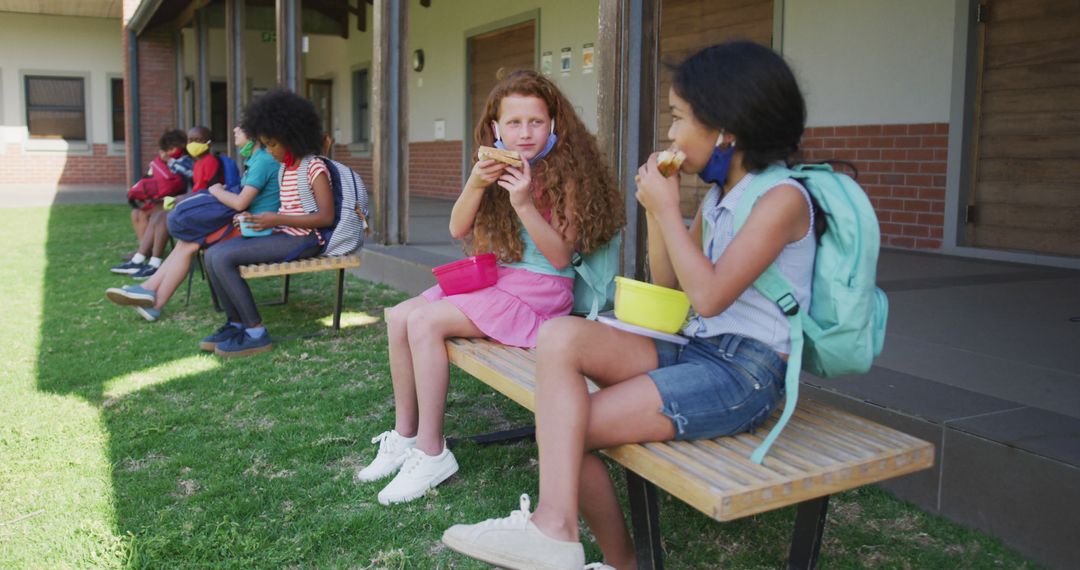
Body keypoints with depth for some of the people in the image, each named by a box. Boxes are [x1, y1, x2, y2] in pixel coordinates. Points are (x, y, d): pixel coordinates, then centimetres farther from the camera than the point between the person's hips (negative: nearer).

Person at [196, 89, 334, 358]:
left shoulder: (314, 167, -11)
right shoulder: (284, 167, 16)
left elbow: (326, 217, -18)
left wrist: (278, 220, -21)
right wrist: (256, 219, 5)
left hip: (302, 239, -9)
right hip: (282, 234, 9)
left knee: (223, 258, -21)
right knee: (213, 254, -4)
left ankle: (256, 333, -16)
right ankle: (236, 323, 1)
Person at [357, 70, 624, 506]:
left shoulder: (563, 175, -9)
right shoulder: (497, 171, 12)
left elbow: (561, 256, -15)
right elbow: (458, 229, 5)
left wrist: (524, 204, -27)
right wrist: (476, 184, -13)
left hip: (538, 290, -8)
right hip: (492, 279, 8)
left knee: (424, 321, -22)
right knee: (398, 318, -6)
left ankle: (431, 452, -13)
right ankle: (405, 435, 6)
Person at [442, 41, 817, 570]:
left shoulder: (782, 198, -11)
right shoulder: (717, 195, 15)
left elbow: (710, 296, -20)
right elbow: (667, 288, 17)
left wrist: (668, 210, -12)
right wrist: (655, 211, 4)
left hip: (746, 373, -8)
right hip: (693, 349, 8)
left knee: (566, 427, -19)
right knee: (560, 335, -17)